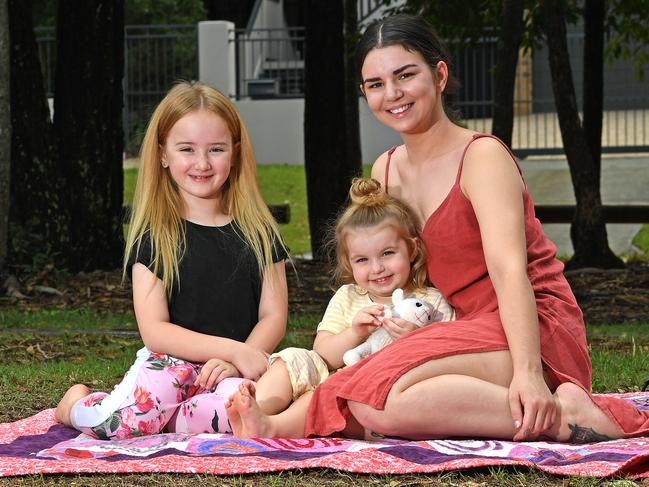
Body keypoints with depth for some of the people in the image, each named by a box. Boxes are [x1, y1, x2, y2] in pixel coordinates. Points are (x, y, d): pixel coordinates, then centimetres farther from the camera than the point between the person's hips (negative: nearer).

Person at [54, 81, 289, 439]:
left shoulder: (257, 233, 11)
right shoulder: (153, 237, 3)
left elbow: (273, 316, 5)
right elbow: (154, 330, -5)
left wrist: (233, 363, -14)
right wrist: (233, 349, -15)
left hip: (232, 372, 1)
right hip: (169, 364, -1)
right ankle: (76, 404, 4)